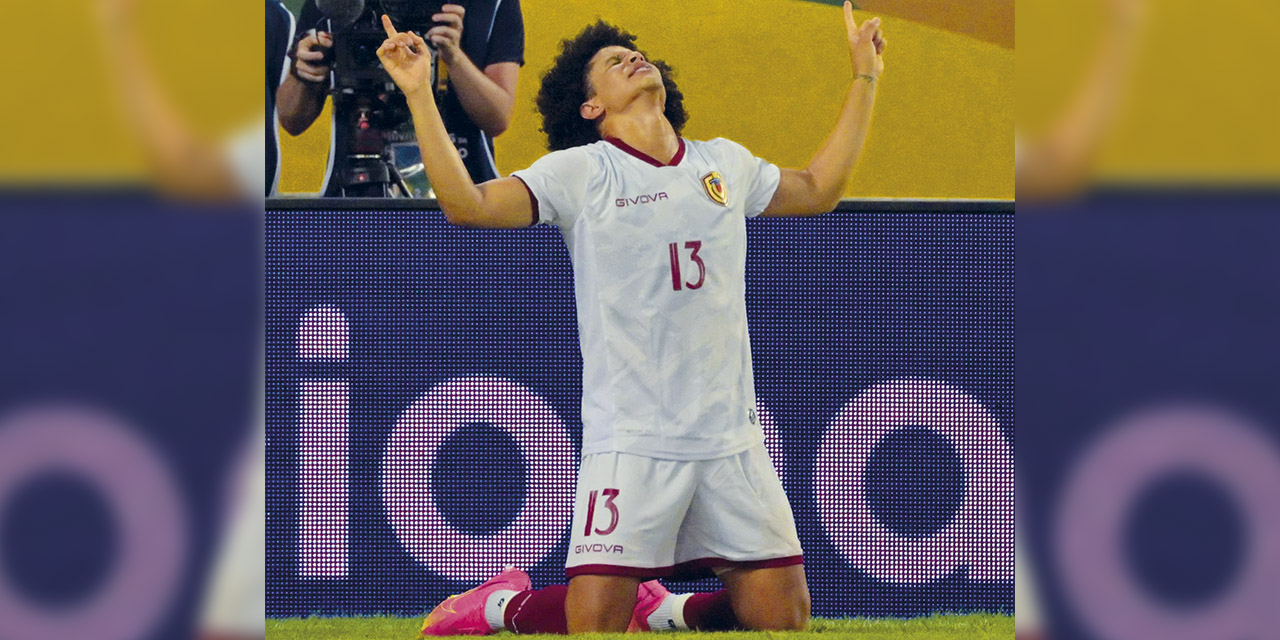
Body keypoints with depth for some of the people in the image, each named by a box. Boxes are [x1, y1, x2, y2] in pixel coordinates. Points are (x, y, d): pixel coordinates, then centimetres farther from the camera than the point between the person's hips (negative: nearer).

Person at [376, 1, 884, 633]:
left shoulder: (726, 164, 13)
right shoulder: (578, 172, -1)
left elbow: (818, 188, 31)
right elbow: (466, 203, -12)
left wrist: (864, 75, 31)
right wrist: (419, 94, -18)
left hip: (732, 439, 4)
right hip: (630, 441, -4)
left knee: (782, 616, 0)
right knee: (595, 623, -12)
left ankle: (658, 611, 23)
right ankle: (505, 606, 18)